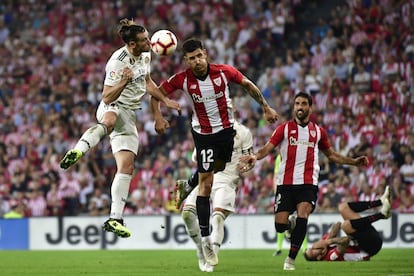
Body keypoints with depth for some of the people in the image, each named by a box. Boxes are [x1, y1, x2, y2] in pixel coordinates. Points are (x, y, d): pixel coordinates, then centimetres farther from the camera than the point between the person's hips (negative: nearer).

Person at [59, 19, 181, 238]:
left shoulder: (145, 55, 6)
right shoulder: (117, 62, -19)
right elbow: (107, 97, -19)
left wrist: (165, 100, 26)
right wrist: (124, 82, -34)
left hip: (129, 116, 7)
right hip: (112, 108, -7)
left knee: (126, 167, -1)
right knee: (109, 122, -45)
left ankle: (114, 219, -1)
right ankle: (78, 151, -69)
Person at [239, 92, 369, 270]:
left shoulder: (318, 132, 14)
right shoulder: (284, 129, 7)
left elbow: (331, 155, 27)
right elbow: (267, 148, -3)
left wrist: (353, 162, 20)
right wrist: (255, 157, -24)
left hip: (308, 184, 1)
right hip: (286, 183, 0)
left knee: (303, 215, -23)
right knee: (280, 226, -8)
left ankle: (291, 259, -13)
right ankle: (291, 224, 32)